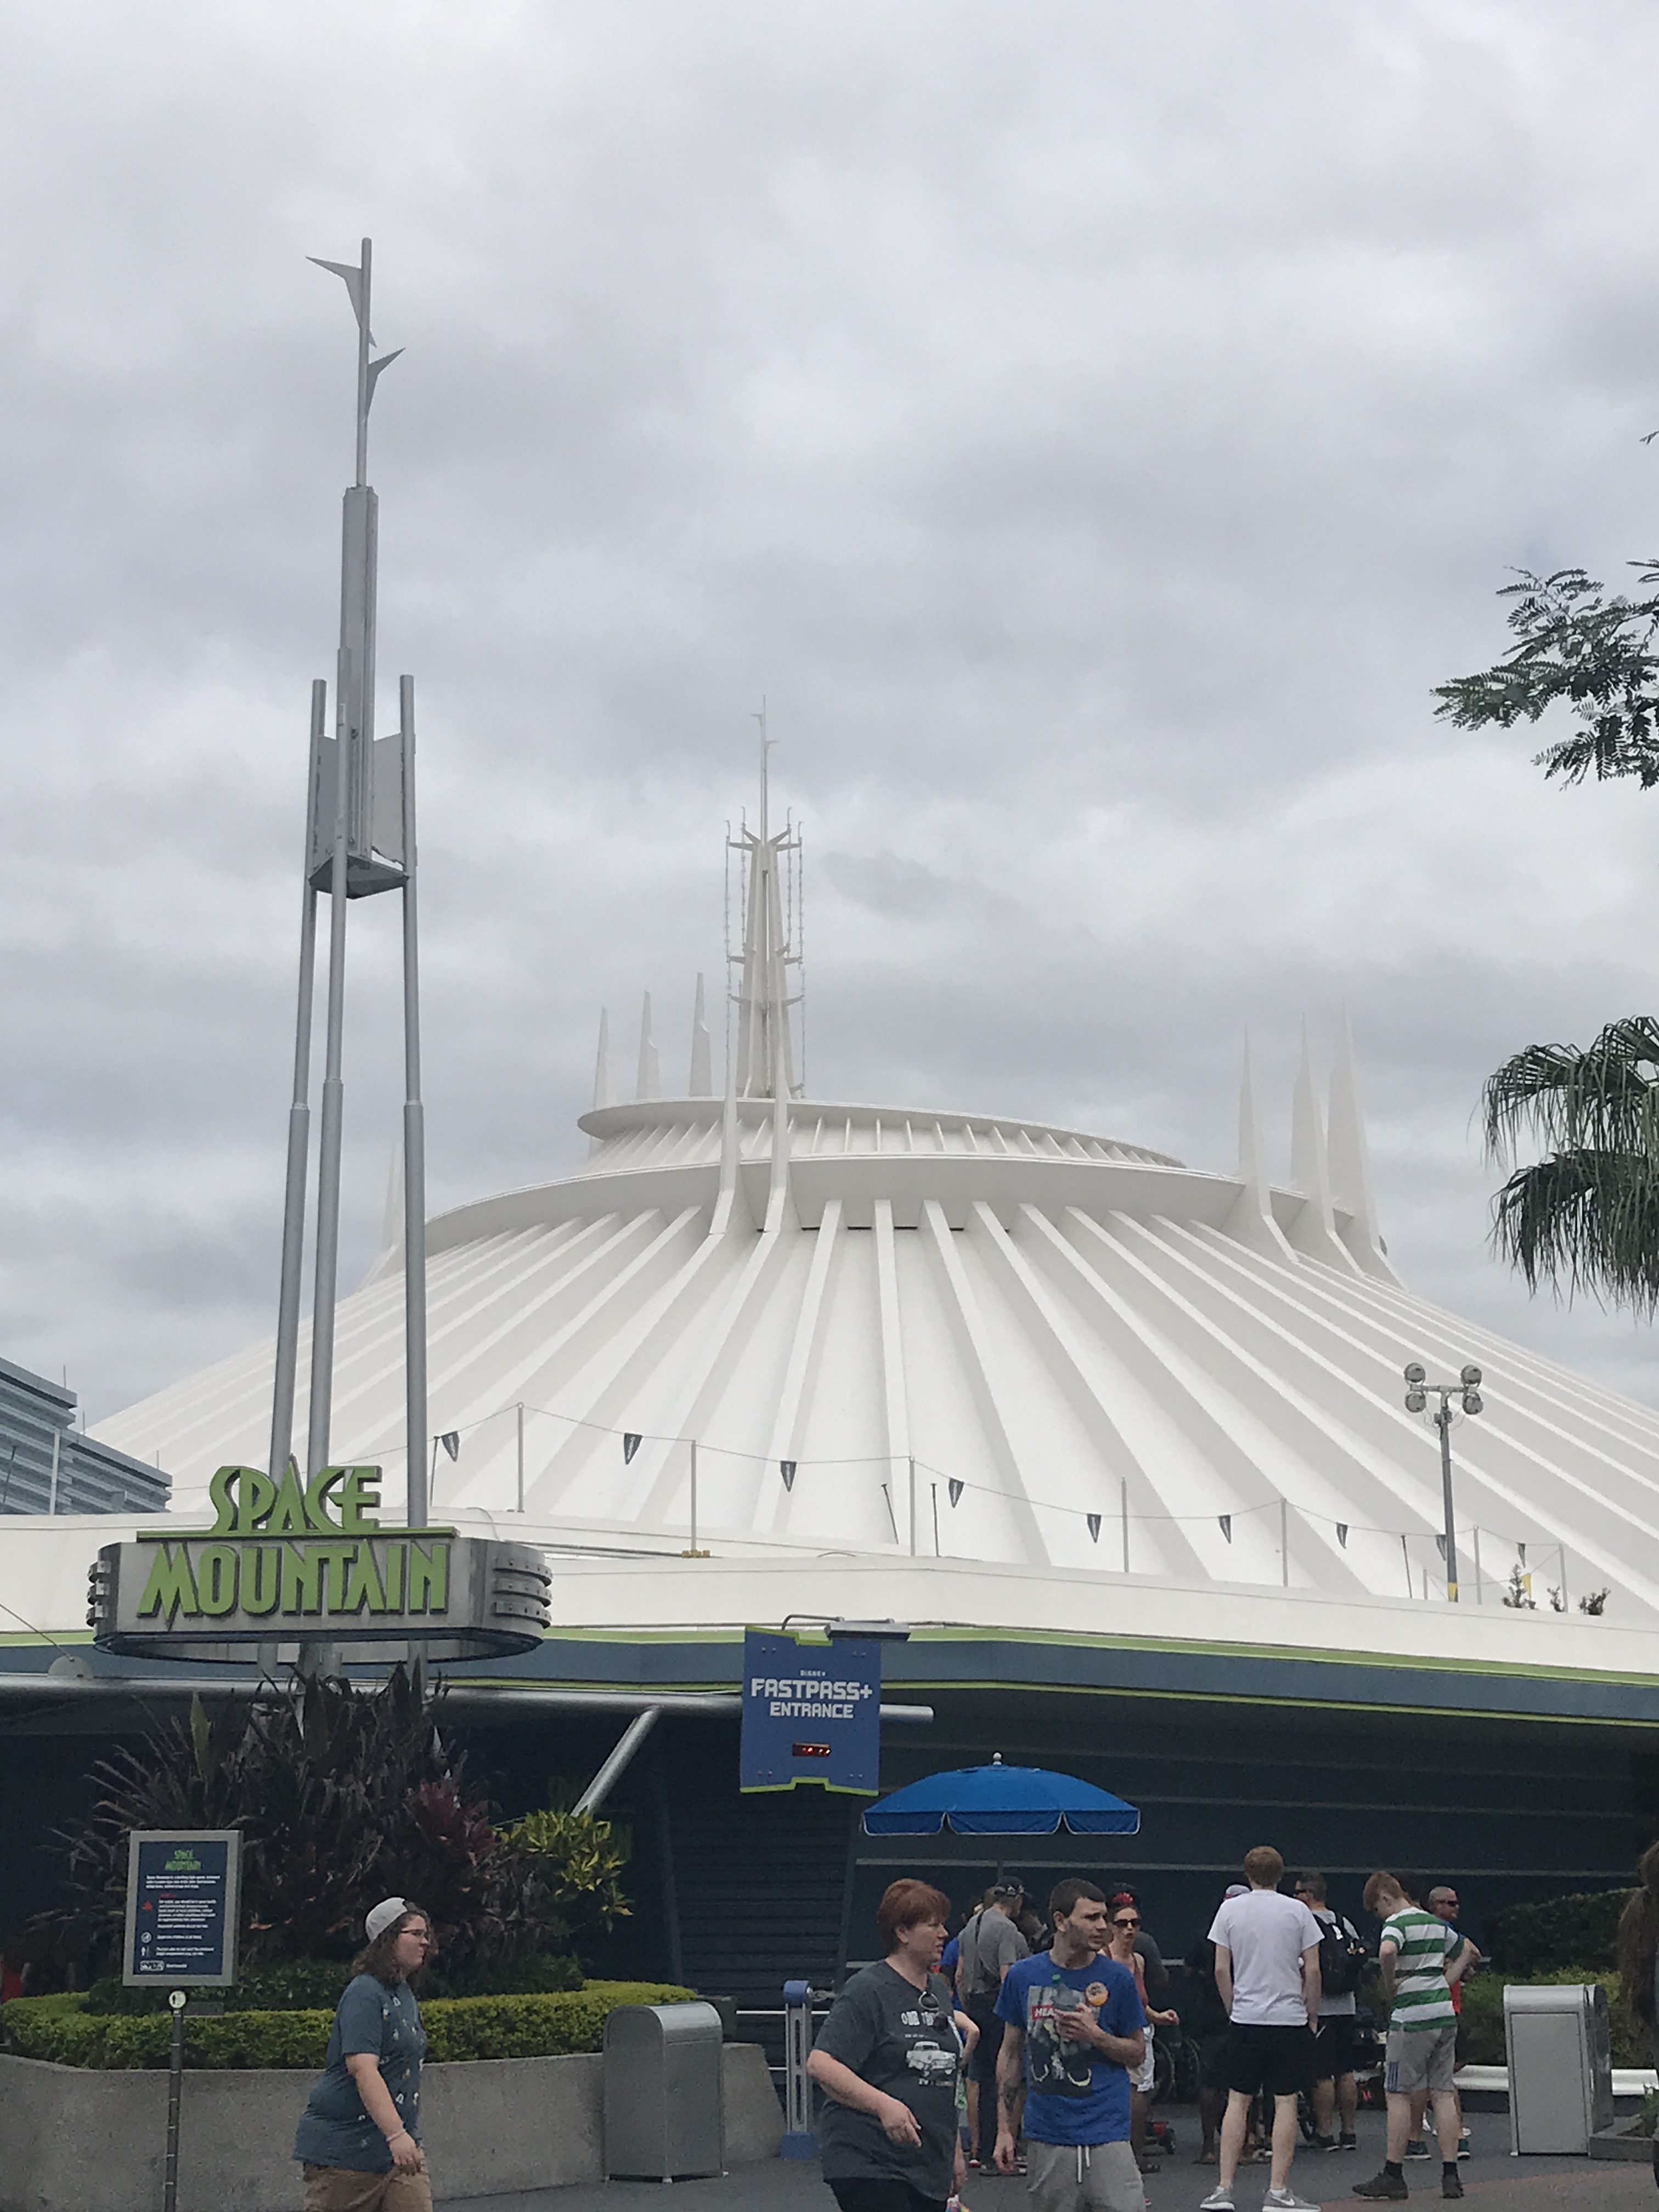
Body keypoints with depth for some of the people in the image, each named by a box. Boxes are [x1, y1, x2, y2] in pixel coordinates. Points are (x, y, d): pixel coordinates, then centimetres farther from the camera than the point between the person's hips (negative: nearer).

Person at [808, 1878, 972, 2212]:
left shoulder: (939, 1990, 15)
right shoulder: (868, 1990, -11)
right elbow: (821, 2065, -19)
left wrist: (955, 2149, 24)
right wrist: (884, 2105, -29)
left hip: (929, 2165, 8)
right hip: (867, 2163, -8)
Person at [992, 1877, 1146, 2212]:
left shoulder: (1116, 1977, 0)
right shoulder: (1023, 1976, 4)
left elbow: (1137, 2053, 7)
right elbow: (1011, 2053, 12)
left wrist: (1095, 2036, -12)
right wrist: (1004, 2129, 8)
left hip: (1107, 2136, -1)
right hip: (1046, 2140, 1)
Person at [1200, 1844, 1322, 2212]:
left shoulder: (1230, 1910, 1)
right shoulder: (1297, 1910, -1)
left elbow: (1221, 1969, 1)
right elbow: (1312, 1970, -2)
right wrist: (1312, 2014, 10)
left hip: (1245, 2018, 1)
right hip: (1290, 2018, -1)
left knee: (1238, 2100, 6)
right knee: (1286, 2102, 2)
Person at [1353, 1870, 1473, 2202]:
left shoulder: (1397, 1923, -9)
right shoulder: (1436, 1923, 16)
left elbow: (1387, 1952, -31)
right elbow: (1466, 1949, 33)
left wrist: (1390, 1987, -14)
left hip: (1411, 2018, -7)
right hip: (1445, 2015, 7)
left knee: (1399, 2094, 0)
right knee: (1443, 2093, 7)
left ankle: (1393, 2175, 2)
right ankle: (1450, 2175, 4)